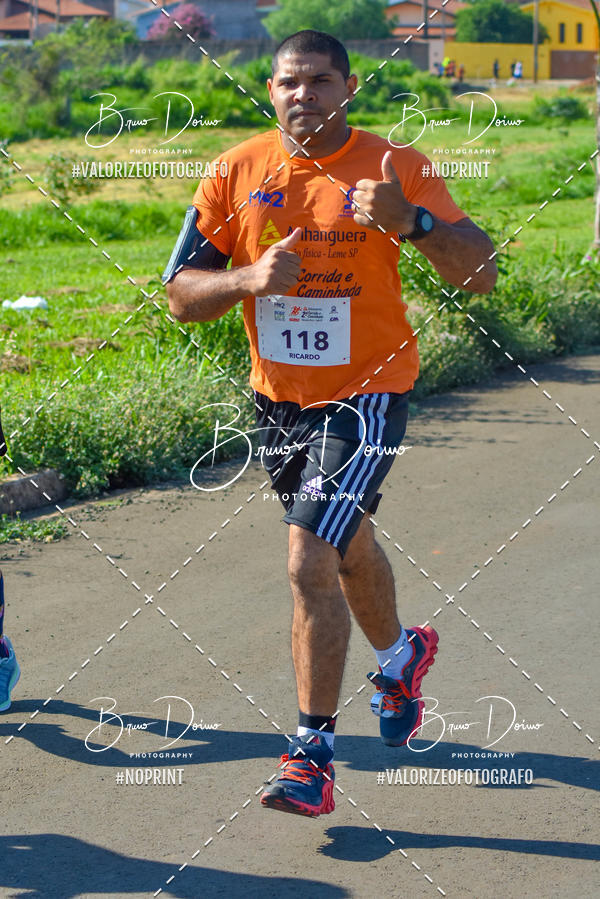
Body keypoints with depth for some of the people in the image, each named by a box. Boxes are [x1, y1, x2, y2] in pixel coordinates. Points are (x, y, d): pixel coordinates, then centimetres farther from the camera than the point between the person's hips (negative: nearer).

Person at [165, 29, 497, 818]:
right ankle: (400, 657, 54)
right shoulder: (239, 172, -3)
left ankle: (313, 756, -5)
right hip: (278, 397, 5)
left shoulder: (394, 168, -11)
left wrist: (411, 220, -33)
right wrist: (250, 278, -22)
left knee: (310, 563, -17)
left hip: (366, 395, -5)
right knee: (348, 545, 24)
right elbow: (181, 294, -2)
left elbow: (481, 273, -15)